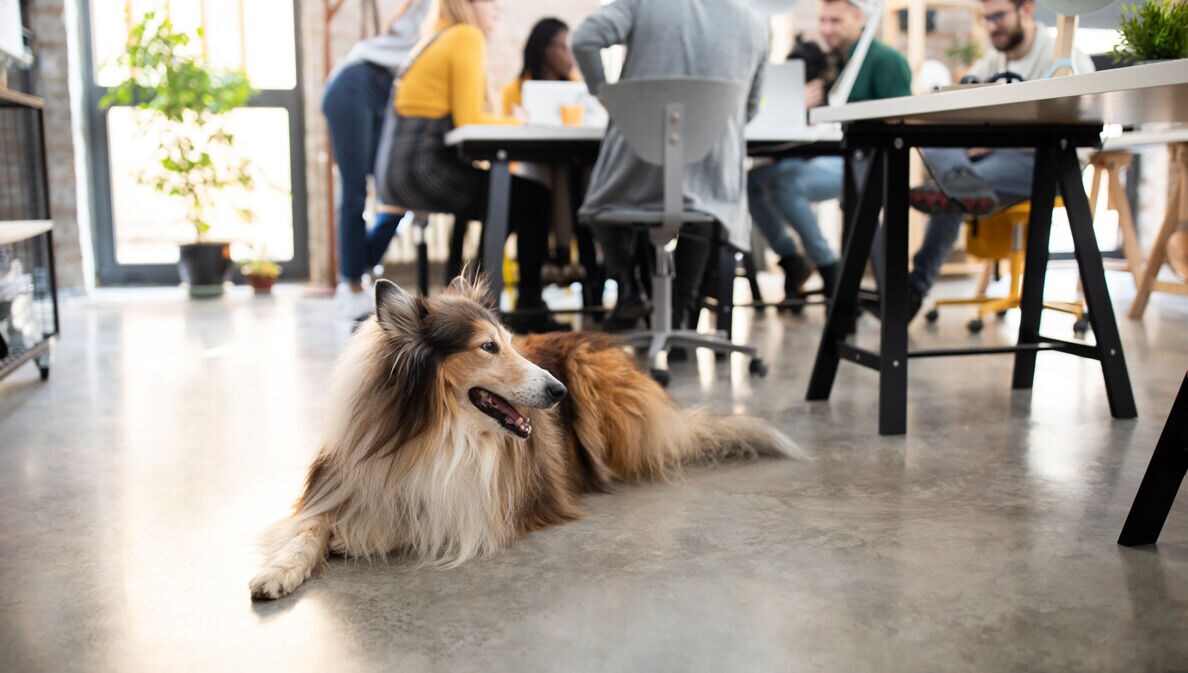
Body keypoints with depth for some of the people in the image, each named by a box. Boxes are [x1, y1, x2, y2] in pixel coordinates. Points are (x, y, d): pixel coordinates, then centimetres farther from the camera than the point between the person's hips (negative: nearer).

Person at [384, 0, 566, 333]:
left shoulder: (436, 38, 22)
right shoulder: (467, 37, -8)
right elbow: (469, 119, -16)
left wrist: (504, 120, 10)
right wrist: (514, 121, 0)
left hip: (403, 171, 10)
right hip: (427, 168, -10)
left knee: (516, 193, 21)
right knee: (534, 197, 0)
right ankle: (529, 308, 8)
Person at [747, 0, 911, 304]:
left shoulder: (886, 61, -4)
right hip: (825, 155, 7)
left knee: (787, 184, -29)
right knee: (753, 179, -12)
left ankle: (829, 267, -12)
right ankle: (790, 259, 3)